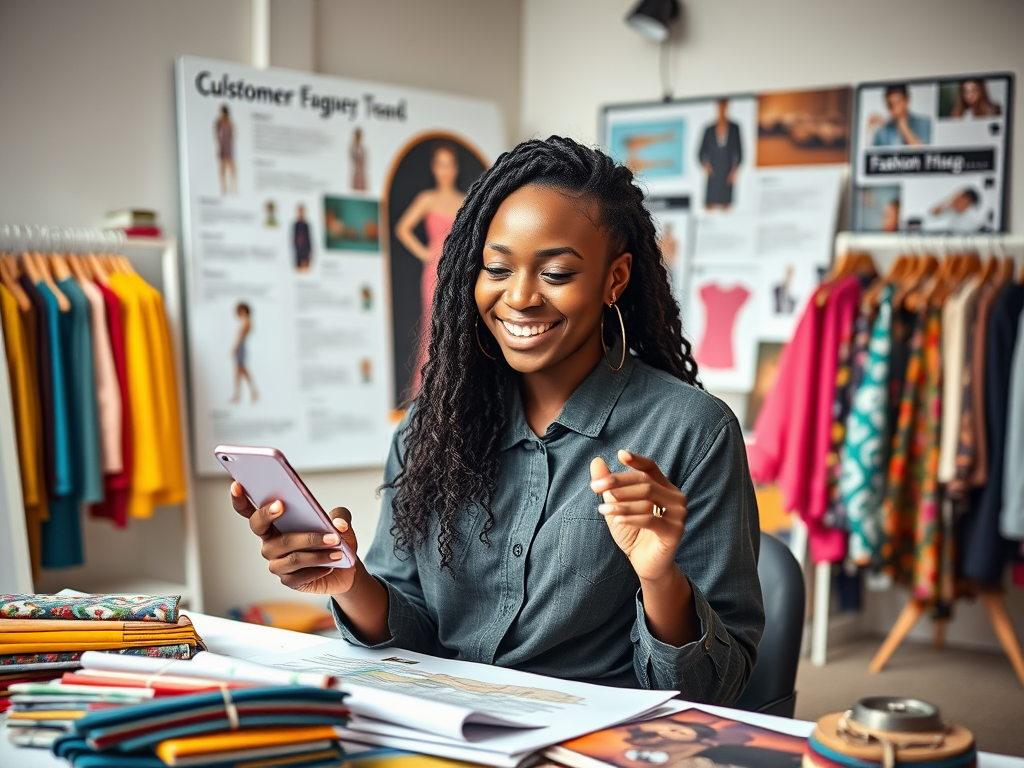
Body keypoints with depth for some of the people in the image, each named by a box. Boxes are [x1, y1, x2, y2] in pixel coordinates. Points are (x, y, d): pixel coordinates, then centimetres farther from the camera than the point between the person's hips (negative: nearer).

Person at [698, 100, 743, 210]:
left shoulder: (734, 128, 5)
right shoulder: (709, 130, 6)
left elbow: (739, 151, 4)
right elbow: (701, 153, 9)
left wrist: (734, 171, -6)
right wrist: (705, 164, -11)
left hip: (727, 175, 0)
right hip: (713, 175, 0)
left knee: (726, 205, -2)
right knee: (710, 206, -6)